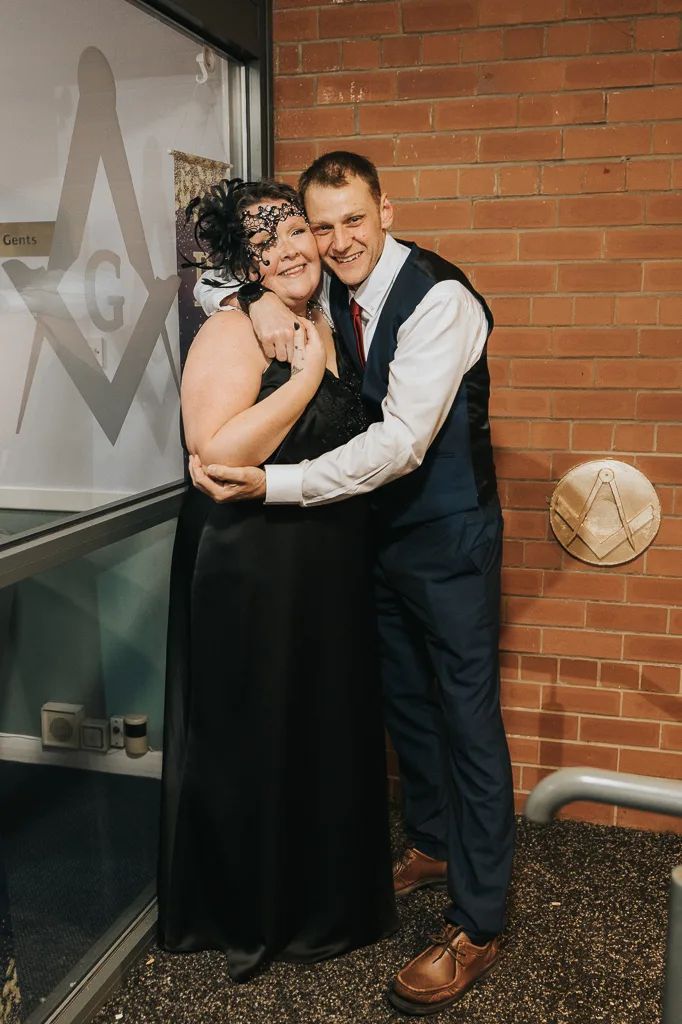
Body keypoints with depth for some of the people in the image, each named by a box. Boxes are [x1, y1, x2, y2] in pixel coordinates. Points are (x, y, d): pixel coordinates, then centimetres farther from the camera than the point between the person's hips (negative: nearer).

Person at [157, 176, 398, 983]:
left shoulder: (326, 328, 10)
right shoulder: (231, 334, -14)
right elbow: (217, 453, -27)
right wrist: (305, 376, -23)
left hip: (330, 567, 8)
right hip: (249, 573, -8)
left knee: (330, 731, 19)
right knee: (251, 741, 7)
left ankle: (323, 897, 42)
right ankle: (243, 914, 32)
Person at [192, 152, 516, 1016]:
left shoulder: (438, 298, -21)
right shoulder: (328, 291, 2)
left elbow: (403, 441, -29)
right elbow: (208, 280, 11)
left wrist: (274, 484, -32)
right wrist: (255, 299, -13)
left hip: (448, 536, -7)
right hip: (380, 529, 8)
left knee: (467, 717, 0)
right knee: (404, 699, 19)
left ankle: (478, 926, 13)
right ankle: (433, 845, 41)